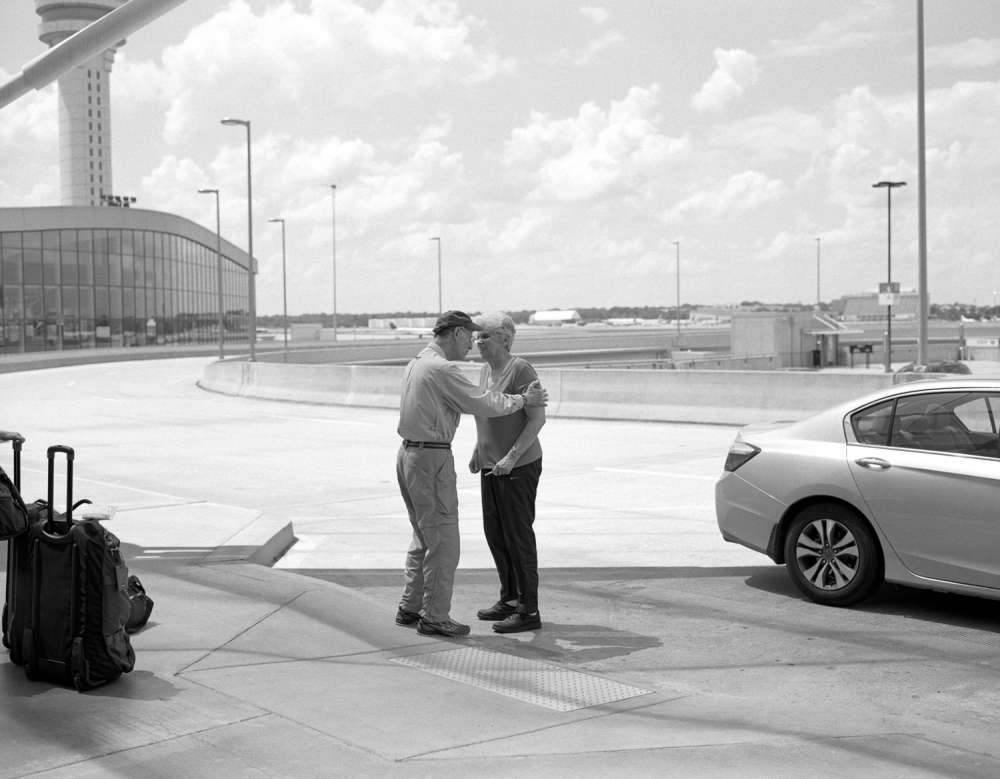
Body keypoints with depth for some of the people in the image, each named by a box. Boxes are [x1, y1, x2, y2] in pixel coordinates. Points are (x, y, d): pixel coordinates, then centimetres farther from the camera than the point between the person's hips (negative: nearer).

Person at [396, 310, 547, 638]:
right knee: (443, 540, -1)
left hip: (409, 455, 10)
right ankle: (435, 617, 5)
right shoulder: (443, 369, -17)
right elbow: (483, 404, -17)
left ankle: (410, 608, 24)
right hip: (432, 459, -10)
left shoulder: (416, 363, 13)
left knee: (424, 536, 19)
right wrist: (523, 400, -3)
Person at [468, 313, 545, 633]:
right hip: (492, 466, 9)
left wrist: (511, 457, -25)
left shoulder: (521, 370, -16)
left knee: (518, 536, -4)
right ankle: (510, 600, 27)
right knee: (495, 533, 14)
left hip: (519, 467, -9)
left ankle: (529, 611, 4)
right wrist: (478, 451, 16)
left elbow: (538, 418, -20)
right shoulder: (487, 370, 10)